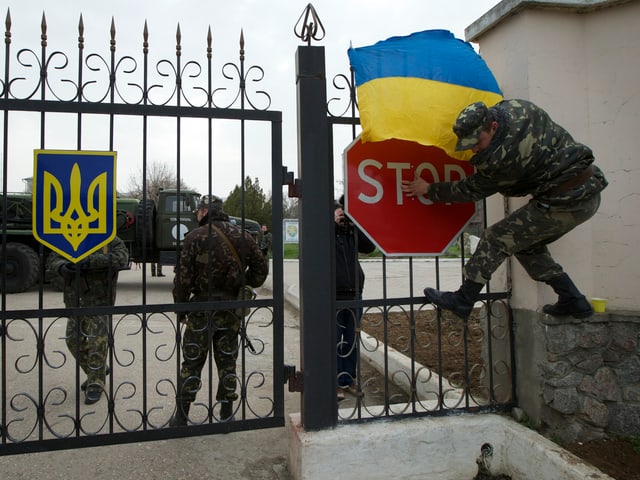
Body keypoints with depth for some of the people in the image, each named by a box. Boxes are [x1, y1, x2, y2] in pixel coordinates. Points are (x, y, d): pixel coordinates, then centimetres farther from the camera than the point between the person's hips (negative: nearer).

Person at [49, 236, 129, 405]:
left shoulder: (113, 242, -8)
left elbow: (121, 258, -27)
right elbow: (55, 258, 3)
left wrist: (91, 261, -36)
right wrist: (62, 267, -21)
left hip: (99, 300, -6)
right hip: (75, 298, 6)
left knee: (98, 341, -7)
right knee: (74, 339, 12)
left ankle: (96, 385, 6)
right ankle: (99, 370, 33)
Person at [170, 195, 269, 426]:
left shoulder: (195, 237, -9)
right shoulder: (243, 236, 3)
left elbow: (183, 277, -10)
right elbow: (261, 268, 5)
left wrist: (181, 308, 1)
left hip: (202, 309, -3)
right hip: (231, 309, 3)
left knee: (191, 364, 7)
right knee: (227, 363, 12)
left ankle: (181, 417, 16)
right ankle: (226, 416, 19)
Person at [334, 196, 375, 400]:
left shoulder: (353, 231, 12)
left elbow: (370, 247, 0)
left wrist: (356, 226, -7)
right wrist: (334, 223, -18)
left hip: (354, 293, 5)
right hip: (333, 295, -5)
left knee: (351, 341, 12)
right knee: (334, 341, 1)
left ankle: (349, 380, 23)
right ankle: (335, 383, 10)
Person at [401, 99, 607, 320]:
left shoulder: (501, 159, -24)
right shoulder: (517, 106, -1)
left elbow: (471, 191, -7)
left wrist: (429, 189, 2)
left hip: (566, 201, -10)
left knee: (497, 238, -4)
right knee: (526, 243, 20)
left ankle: (462, 300, 4)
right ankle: (573, 301, 23)